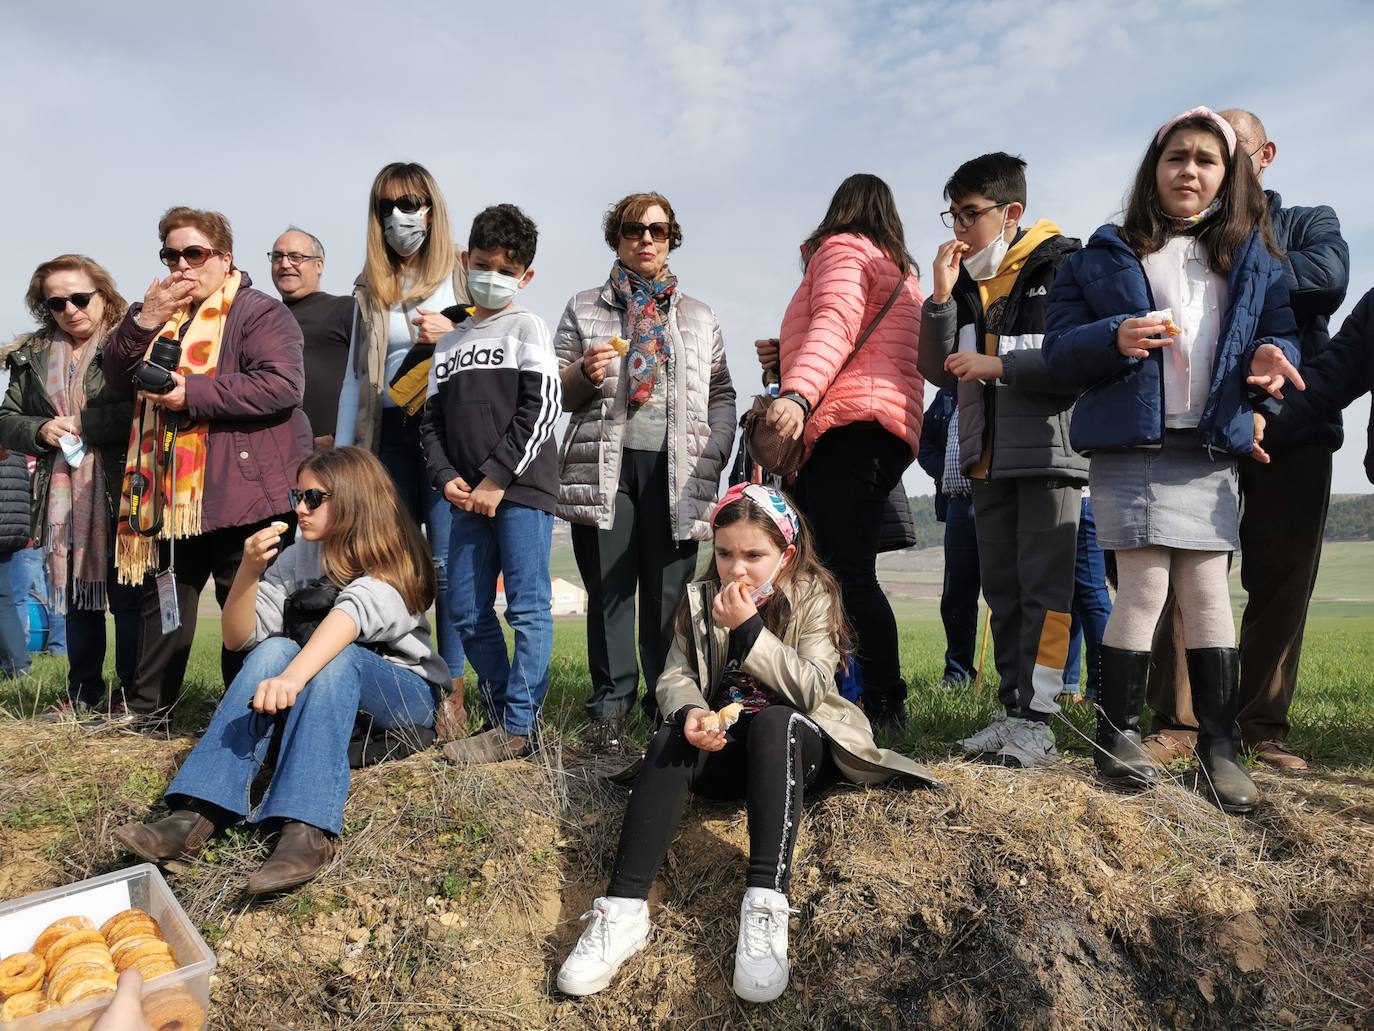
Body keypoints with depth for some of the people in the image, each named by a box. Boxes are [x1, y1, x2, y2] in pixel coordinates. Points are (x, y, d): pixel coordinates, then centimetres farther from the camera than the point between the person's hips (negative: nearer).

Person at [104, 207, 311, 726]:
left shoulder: (260, 313, -6)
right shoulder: (162, 312, 18)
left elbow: (282, 386, -21)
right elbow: (119, 379, 10)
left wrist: (194, 392, -21)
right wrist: (144, 321, -5)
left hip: (241, 492, -8)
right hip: (172, 492, 8)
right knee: (164, 600, 17)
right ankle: (147, 711, 31)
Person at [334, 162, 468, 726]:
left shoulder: (462, 274, 5)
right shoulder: (370, 289, 18)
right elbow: (354, 375, 17)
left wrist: (454, 333, -15)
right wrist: (341, 455, 12)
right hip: (388, 432, 5)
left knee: (447, 561, -7)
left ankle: (453, 692, 1)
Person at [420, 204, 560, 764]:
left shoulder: (526, 327, 3)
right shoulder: (449, 342, 20)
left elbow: (542, 407, -9)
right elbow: (432, 420, 16)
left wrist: (497, 478, -13)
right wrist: (447, 477, -2)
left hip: (523, 490, -6)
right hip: (469, 496, 7)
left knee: (528, 608, -4)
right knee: (468, 612, 8)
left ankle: (518, 728, 3)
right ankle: (500, 714, 21)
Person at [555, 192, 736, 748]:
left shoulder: (699, 317, 20)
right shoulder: (584, 308, 16)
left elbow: (721, 395, 14)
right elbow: (554, 393, 12)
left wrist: (714, 457, 0)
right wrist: (583, 373, -9)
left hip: (675, 468, 0)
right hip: (603, 464, 0)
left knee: (669, 591, -1)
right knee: (608, 587, -1)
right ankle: (610, 704, 7)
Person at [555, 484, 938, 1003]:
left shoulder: (813, 596, -6)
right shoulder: (700, 598, 3)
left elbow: (811, 691, -17)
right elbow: (675, 676, -2)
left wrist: (748, 629, -25)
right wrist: (689, 712, -25)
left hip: (795, 743, -3)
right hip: (723, 746, 3)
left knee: (773, 722, -36)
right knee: (671, 740, -28)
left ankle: (765, 904, -43)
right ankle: (625, 908, -36)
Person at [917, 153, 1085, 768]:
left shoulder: (1061, 266, -3)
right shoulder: (964, 280, 15)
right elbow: (939, 371, 9)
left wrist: (999, 366, -14)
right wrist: (941, 297, -2)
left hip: (1048, 452, -6)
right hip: (986, 459, 7)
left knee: (1044, 587, -6)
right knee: (1001, 590, 9)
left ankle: (1038, 721, -3)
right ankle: (1014, 710, 16)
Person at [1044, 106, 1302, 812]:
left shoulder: (1253, 260, 14)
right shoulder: (1104, 256, 5)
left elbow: (1280, 334, 14)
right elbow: (1059, 350, -1)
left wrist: (1272, 358, -9)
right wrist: (1116, 339, -20)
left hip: (1211, 452, 3)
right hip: (1129, 447, -3)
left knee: (1209, 593, 2)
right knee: (1143, 588, -7)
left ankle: (1220, 746, 13)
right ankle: (1117, 735, 7)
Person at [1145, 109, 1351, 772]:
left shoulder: (1309, 223, 17)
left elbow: (1330, 276, -6)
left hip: (1293, 426, 1)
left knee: (1282, 582, 3)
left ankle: (1264, 727, 13)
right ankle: (1177, 723, 0)